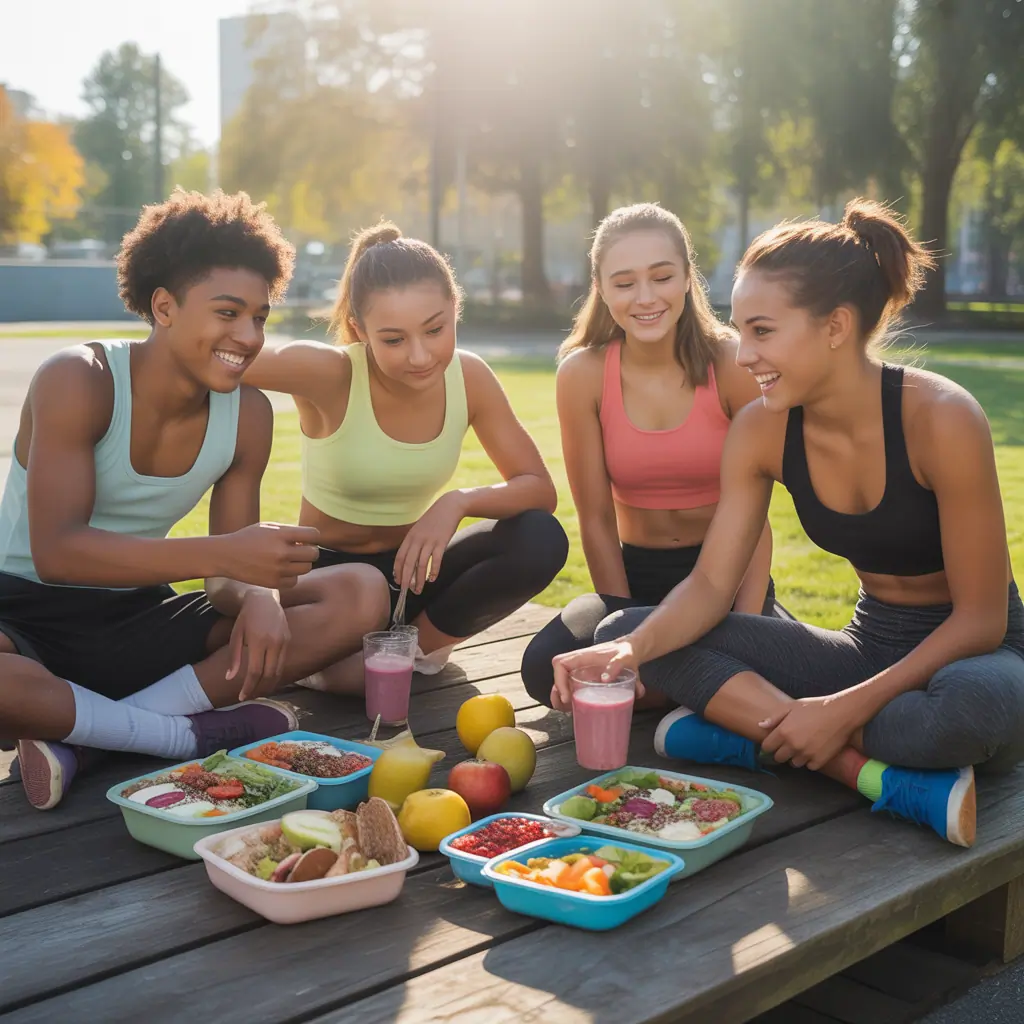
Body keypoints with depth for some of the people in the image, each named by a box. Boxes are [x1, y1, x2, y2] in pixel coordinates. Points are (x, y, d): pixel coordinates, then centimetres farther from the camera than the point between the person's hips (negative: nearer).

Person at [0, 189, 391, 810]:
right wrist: (225, 553, -37)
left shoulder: (248, 416, -1)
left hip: (138, 619, 6)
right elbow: (55, 551, -26)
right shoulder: (77, 382, -16)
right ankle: (194, 734, -19)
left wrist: (258, 596, -25)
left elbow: (227, 571, 1)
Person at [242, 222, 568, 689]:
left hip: (408, 567, 3)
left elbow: (540, 489, -11)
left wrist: (459, 501, -28)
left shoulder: (468, 376, -11)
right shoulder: (329, 375, -24)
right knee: (349, 673, -35)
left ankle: (416, 642, 0)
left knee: (541, 540, -22)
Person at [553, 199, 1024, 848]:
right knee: (626, 631, -13)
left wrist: (846, 709, -26)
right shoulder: (763, 430, -7)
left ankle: (743, 731, -21)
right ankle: (885, 777, -22)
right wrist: (634, 647, -28)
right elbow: (711, 583, -7)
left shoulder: (940, 418, -23)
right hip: (870, 645, 6)